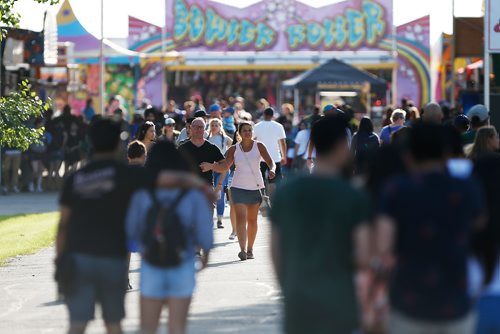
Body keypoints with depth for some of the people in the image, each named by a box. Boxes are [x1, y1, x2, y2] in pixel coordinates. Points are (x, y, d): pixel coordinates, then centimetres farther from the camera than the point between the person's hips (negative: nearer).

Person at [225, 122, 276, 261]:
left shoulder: (259, 146, 2)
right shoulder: (234, 149, 3)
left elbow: (270, 162, -3)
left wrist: (272, 170, -24)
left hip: (255, 187, 1)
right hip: (238, 187, -1)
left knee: (252, 219, 8)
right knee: (241, 218, -14)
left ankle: (250, 249, 19)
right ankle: (242, 249, -23)